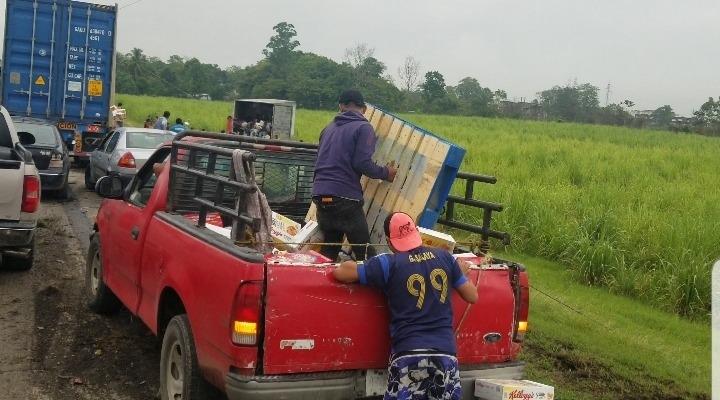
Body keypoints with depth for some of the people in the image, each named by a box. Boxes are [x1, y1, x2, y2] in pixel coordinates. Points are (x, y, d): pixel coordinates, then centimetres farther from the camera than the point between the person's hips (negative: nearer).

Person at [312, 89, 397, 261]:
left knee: (329, 251, 16)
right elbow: (363, 163, -13)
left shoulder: (329, 128, 17)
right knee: (366, 254, -2)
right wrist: (386, 173, 2)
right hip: (345, 197, -7)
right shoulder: (363, 128, -2)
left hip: (320, 195, 7)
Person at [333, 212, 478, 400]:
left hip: (408, 354, -3)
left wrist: (354, 264, 23)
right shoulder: (445, 257, 9)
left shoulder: (389, 264, -2)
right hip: (446, 353, 3)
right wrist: (462, 271, 36)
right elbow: (472, 296, 16)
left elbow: (340, 273, 1)